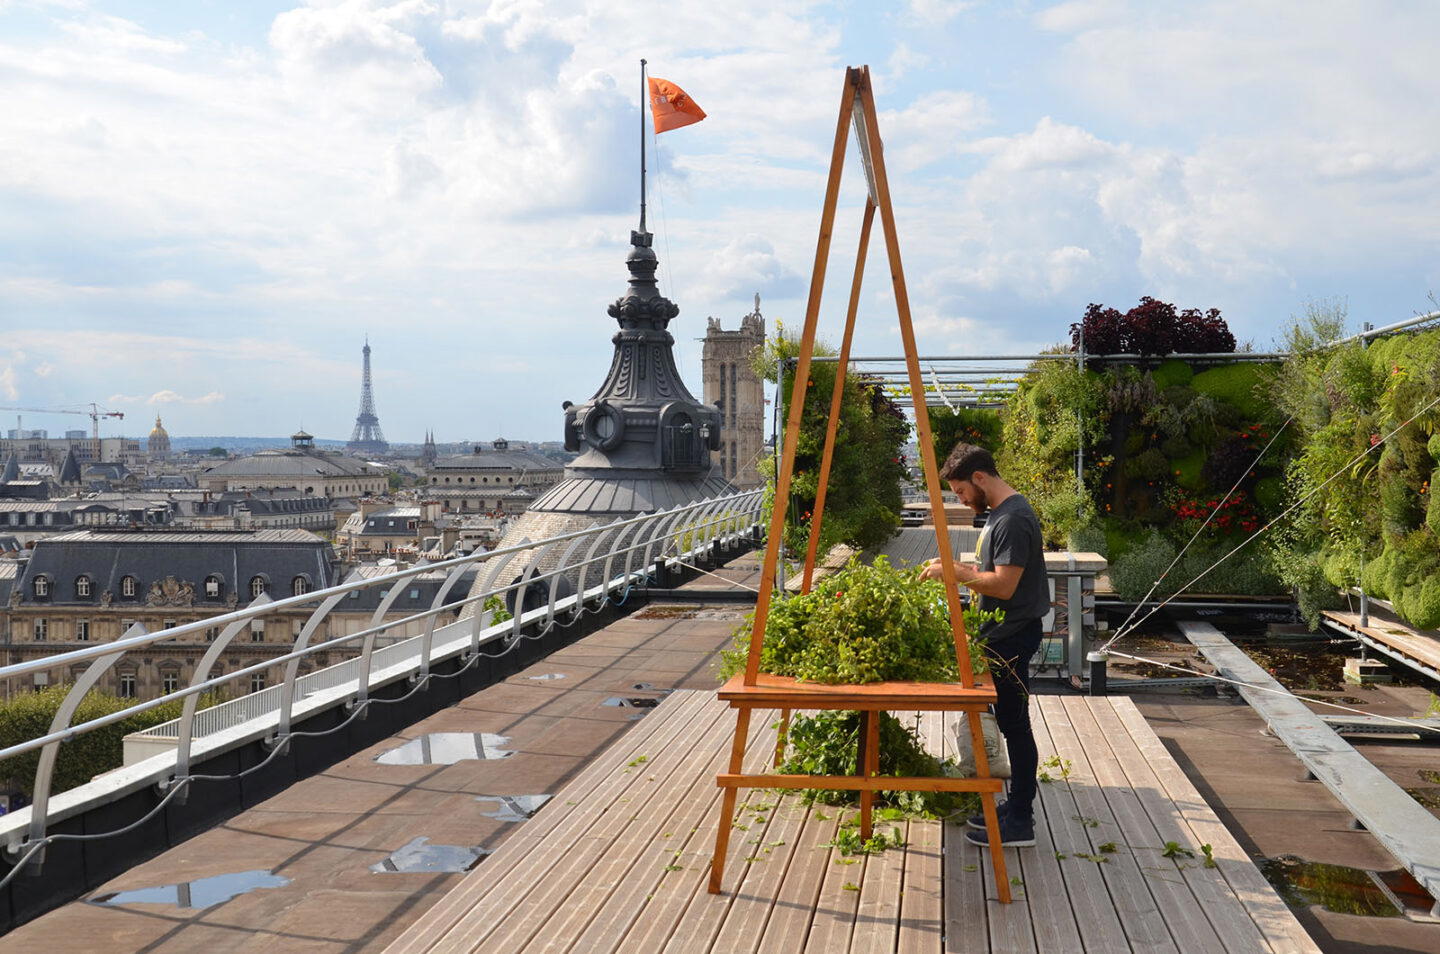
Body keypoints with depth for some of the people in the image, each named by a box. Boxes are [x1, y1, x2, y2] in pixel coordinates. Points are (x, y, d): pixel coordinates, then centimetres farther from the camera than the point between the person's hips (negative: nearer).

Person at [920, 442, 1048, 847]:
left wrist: (955, 572, -17)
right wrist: (962, 568, 7)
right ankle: (1017, 805, 27)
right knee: (1011, 723, 16)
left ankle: (1020, 822, 6)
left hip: (1012, 636, -10)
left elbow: (1004, 585, -25)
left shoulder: (1013, 519, -20)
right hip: (1003, 634, 10)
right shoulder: (1001, 512, 12)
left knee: (1015, 725, -3)